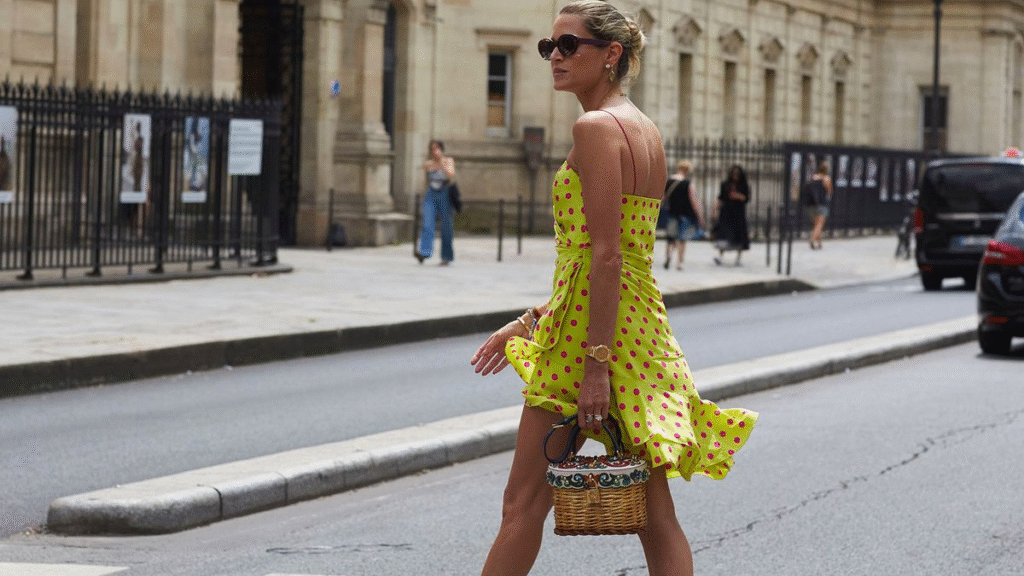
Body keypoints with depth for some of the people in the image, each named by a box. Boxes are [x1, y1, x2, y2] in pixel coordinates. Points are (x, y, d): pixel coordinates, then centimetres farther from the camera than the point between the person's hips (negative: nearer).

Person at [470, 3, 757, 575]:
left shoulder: (596, 127, -13)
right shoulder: (646, 129, 15)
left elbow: (604, 255, -19)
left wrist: (597, 361, -22)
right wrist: (535, 319, 23)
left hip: (591, 332, -9)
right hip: (644, 322, 9)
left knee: (525, 504, 0)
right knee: (655, 513, 6)